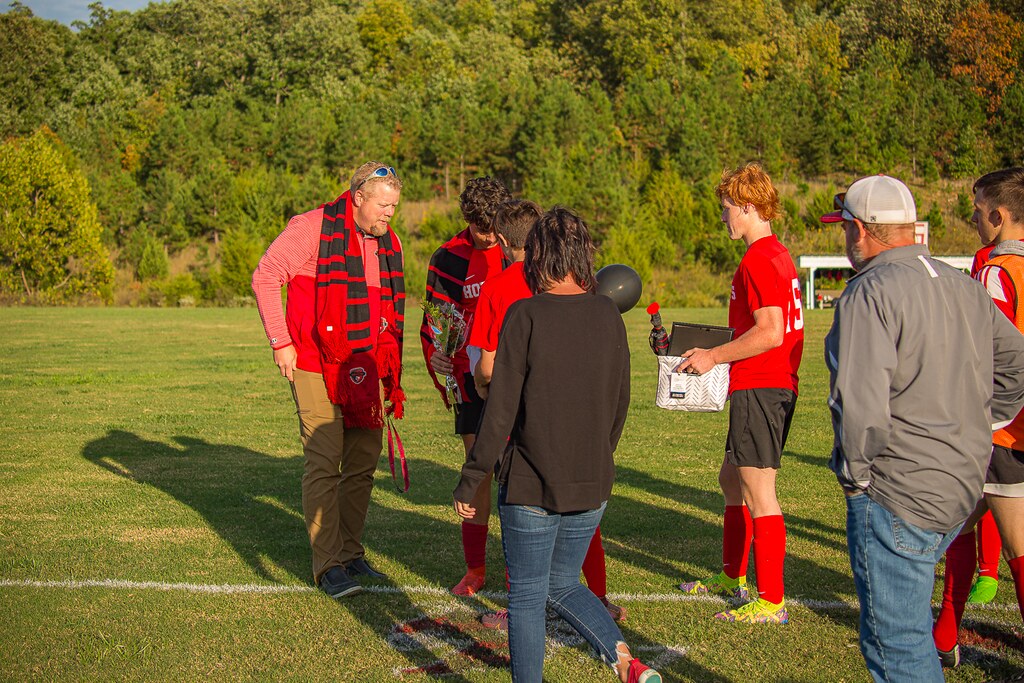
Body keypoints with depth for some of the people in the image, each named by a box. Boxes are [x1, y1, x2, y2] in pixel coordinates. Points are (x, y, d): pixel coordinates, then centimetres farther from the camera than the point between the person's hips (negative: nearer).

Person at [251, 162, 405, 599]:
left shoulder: (389, 242, 14)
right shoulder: (312, 228, -8)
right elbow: (265, 277, -8)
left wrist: (391, 374, 19)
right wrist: (280, 341, -11)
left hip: (367, 370, 7)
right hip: (317, 367, -7)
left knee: (364, 462, 10)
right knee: (324, 465, -5)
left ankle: (351, 552, 22)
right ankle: (327, 565, 1)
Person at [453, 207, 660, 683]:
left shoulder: (525, 315, -13)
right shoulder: (609, 316, 1)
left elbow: (501, 408, -13)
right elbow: (620, 404, 9)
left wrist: (470, 481, -5)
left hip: (531, 485, -5)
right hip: (592, 484, 5)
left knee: (526, 597, 9)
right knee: (562, 586, 21)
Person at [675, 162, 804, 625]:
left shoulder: (758, 260, -16)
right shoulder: (779, 256, 16)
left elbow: (770, 332, -23)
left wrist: (714, 356, -16)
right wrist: (718, 351, 21)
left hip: (758, 388, -11)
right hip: (776, 385, 11)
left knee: (759, 493, -5)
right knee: (732, 480, 21)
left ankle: (772, 602, 2)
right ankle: (732, 578, 33)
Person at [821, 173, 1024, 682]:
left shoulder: (871, 292, -15)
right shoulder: (966, 287, 10)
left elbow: (860, 400, -25)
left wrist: (853, 470, -10)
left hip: (896, 496, -8)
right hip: (962, 487, 9)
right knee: (910, 621, 23)